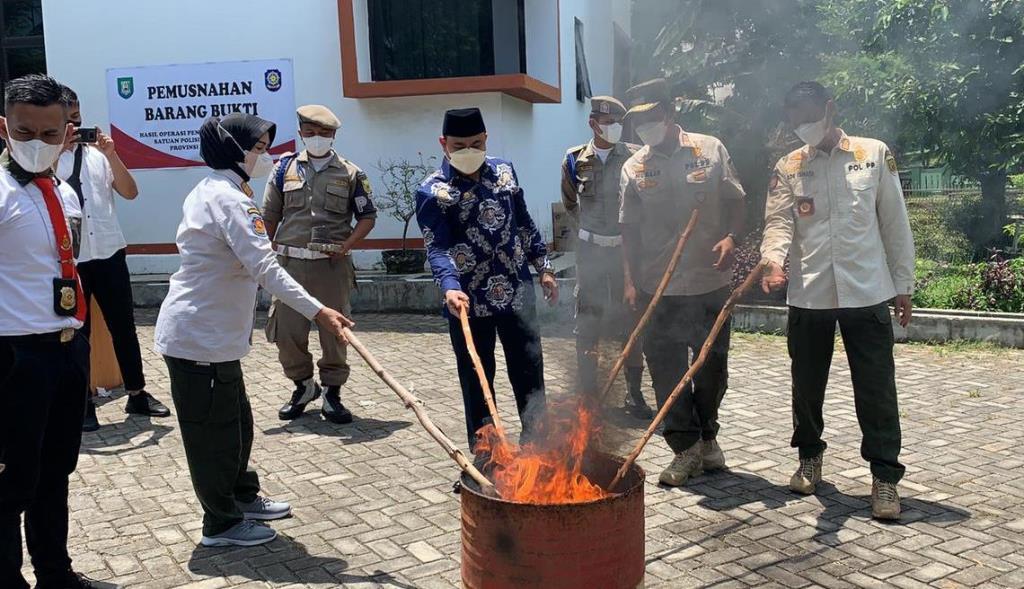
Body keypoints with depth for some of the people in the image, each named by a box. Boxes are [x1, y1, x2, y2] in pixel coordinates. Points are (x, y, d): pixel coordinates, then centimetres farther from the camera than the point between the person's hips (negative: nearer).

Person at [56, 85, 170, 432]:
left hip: (108, 252, 3)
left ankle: (137, 395, 22)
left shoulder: (95, 153, 7)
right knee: (76, 331, 7)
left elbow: (130, 193, 1)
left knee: (124, 326, 10)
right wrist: (57, 149, -19)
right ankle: (83, 403, 17)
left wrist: (112, 155, -10)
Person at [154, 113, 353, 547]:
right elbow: (264, 268, -29)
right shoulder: (228, 198, -20)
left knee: (236, 422, 20)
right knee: (214, 430, 2)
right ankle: (222, 524, 16)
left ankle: (244, 498, 35)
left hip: (212, 331, 10)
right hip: (201, 337, -10)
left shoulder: (211, 191, 14)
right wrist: (317, 311, -32)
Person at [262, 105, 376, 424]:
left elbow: (368, 216, 5)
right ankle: (303, 386, 27)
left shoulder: (350, 173, 3)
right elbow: (270, 217, 11)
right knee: (287, 331, 5)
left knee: (334, 331, 3)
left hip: (333, 264, -1)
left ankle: (332, 394, 19)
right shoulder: (285, 168, 7)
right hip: (291, 263, 2)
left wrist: (347, 244, -9)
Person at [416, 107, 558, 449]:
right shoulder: (433, 191, -8)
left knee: (530, 377, 9)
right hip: (470, 302, -3)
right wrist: (450, 287, -33)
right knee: (476, 385, 8)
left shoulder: (505, 171, 7)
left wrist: (543, 267, 16)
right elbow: (436, 247, -17)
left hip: (518, 293, 4)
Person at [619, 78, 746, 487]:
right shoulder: (634, 168, 3)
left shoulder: (710, 150, 1)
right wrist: (632, 280, -1)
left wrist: (730, 237, -14)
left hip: (711, 282, 0)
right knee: (666, 370, 1)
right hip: (659, 288, 0)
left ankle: (707, 437, 32)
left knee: (712, 365, 12)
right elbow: (630, 229, 5)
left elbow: (736, 201, 5)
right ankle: (687, 449, 14)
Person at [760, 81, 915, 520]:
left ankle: (885, 476, 12)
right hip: (808, 294, 2)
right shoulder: (788, 167, 7)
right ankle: (809, 457, 33)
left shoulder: (875, 154, 4)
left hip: (867, 292, -2)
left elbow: (895, 223, 5)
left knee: (876, 388, 0)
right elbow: (779, 221, -4)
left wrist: (903, 286, 4)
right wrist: (773, 260, -25)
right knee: (807, 383, 13)